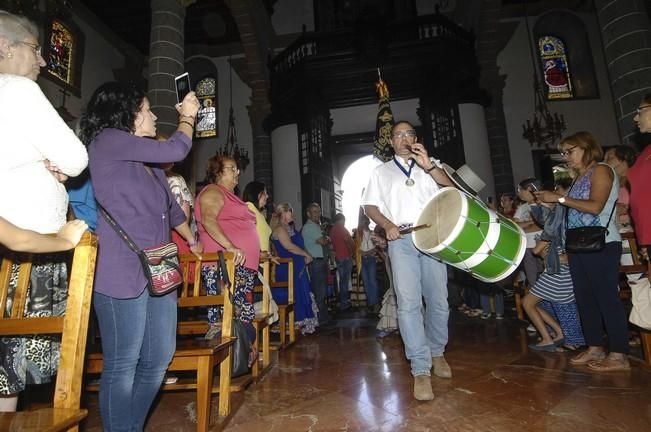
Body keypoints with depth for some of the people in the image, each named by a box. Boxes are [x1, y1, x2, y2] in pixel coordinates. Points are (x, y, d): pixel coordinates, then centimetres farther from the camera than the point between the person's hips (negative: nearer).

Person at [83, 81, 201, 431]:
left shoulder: (149, 162, 22)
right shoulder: (107, 140, -1)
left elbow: (170, 206, 32)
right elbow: (176, 150, -5)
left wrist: (191, 240, 43)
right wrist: (187, 115, 15)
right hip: (122, 272, -8)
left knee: (158, 360, 10)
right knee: (123, 364, -2)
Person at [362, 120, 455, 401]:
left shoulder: (429, 167, 19)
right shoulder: (381, 172, 16)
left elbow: (452, 189, 3)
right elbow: (370, 206, 8)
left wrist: (429, 166, -11)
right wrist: (387, 225, -10)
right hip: (401, 241, -1)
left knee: (438, 301, 7)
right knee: (408, 303, -9)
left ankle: (437, 353, 30)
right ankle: (421, 371, -2)